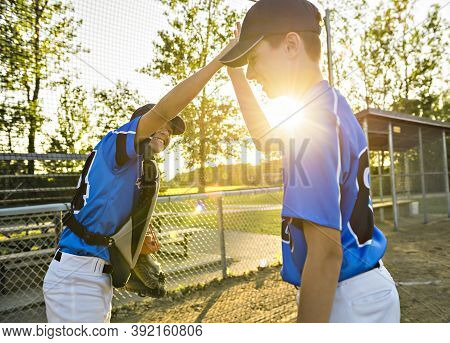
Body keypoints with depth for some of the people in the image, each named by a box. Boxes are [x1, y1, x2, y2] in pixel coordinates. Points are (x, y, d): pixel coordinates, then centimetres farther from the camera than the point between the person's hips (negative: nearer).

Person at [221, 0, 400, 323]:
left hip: (348, 300, -9)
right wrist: (235, 74, 20)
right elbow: (266, 139, 21)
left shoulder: (312, 121, -24)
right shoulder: (334, 104, 5)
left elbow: (326, 251, -27)